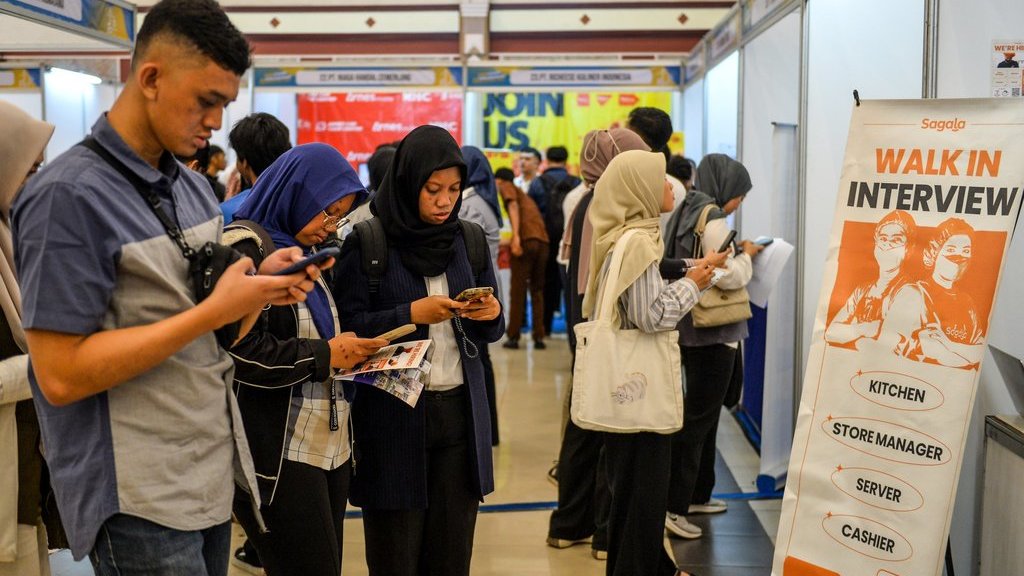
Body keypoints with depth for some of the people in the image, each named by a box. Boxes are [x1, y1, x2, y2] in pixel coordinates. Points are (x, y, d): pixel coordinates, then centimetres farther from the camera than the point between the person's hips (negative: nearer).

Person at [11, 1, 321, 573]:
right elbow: (60, 375, -20)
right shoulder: (69, 196, -16)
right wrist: (217, 309, -22)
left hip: (213, 474, 8)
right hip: (140, 499, -7)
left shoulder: (195, 189, 8)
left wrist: (259, 286, -7)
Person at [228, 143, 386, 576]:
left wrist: (351, 352, 5)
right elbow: (244, 354, -21)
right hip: (277, 456, -9)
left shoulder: (304, 252, 17)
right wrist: (325, 355, -14)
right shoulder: (243, 254, -11)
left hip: (329, 445, 9)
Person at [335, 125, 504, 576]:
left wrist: (490, 314, -10)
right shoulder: (368, 242, -5)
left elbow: (490, 331, 12)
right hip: (392, 413, -3)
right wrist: (410, 314, -20)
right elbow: (349, 326, -8)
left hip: (460, 409, 3)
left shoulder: (469, 239, 7)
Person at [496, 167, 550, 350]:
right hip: (543, 241, 6)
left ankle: (513, 337, 2)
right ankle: (539, 337, 9)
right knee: (537, 290, 13)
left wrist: (516, 237, -19)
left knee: (518, 290, 0)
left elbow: (513, 206, -8)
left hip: (526, 239, -6)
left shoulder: (506, 187, 11)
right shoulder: (523, 194, 33)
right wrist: (506, 242, 52)